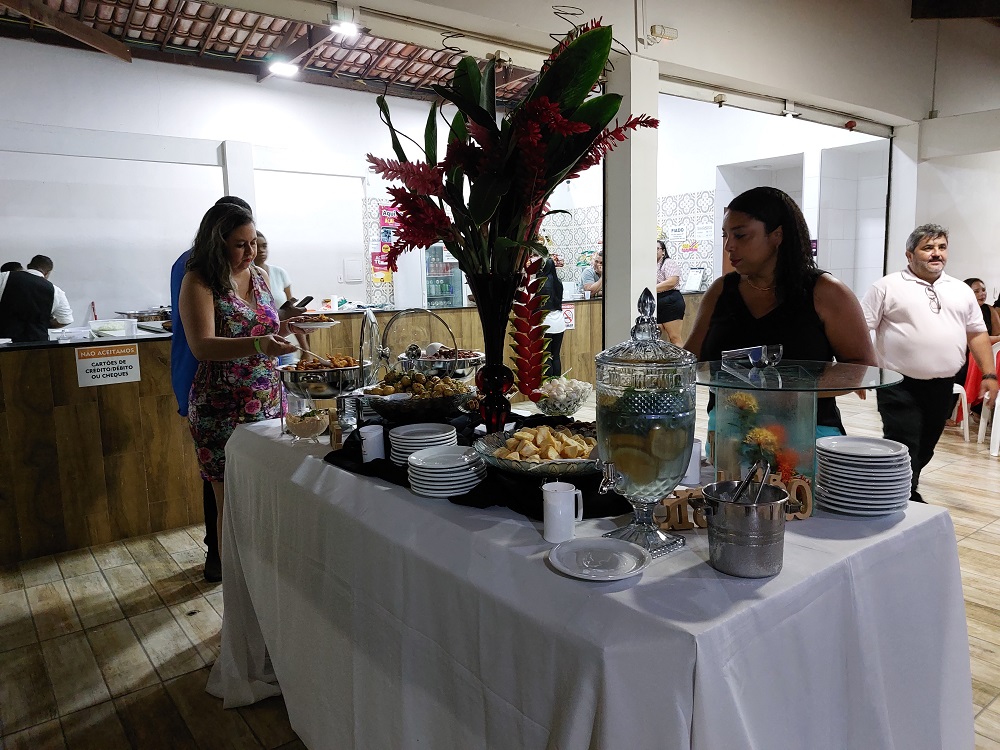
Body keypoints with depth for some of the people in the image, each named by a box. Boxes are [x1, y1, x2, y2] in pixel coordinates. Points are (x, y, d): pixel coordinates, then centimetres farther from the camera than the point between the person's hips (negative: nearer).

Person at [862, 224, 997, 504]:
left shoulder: (961, 291, 12)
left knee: (925, 451, 15)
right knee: (903, 451, -6)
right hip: (900, 386, -5)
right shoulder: (887, 287, -4)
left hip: (942, 387, 5)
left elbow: (977, 333, 15)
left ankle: (907, 492, 33)